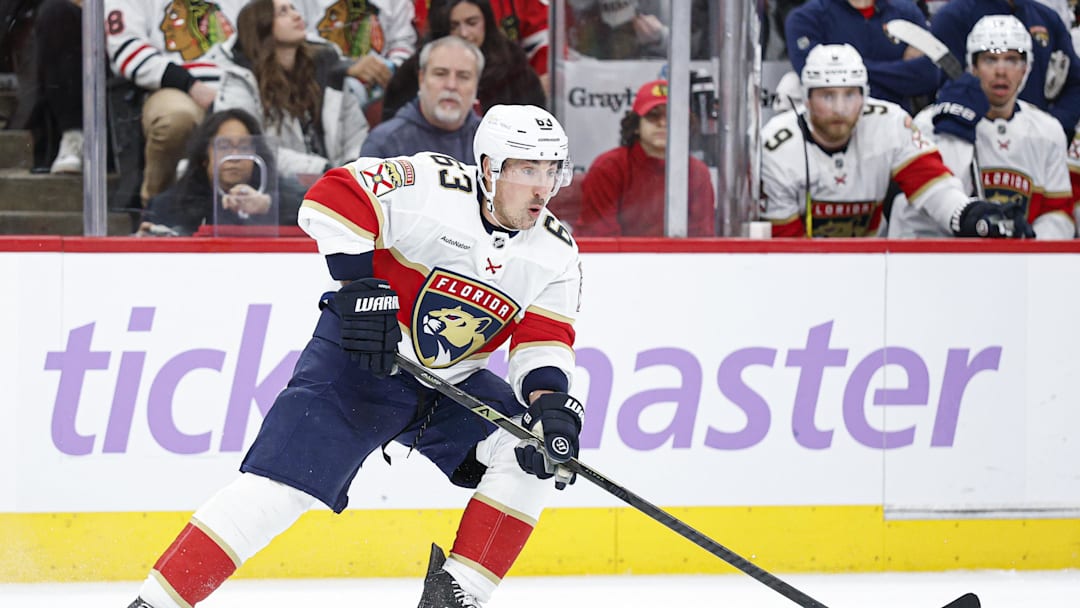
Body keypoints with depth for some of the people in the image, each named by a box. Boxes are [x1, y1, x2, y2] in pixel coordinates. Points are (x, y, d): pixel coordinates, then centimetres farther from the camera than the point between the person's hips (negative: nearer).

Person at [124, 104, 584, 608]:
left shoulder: (556, 255, -4)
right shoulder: (429, 185, -20)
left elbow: (544, 340, -3)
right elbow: (332, 198, -24)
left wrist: (550, 401, -23)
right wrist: (358, 286, -31)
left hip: (451, 383, 6)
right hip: (358, 359, -6)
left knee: (535, 458, -13)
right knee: (277, 487, -17)